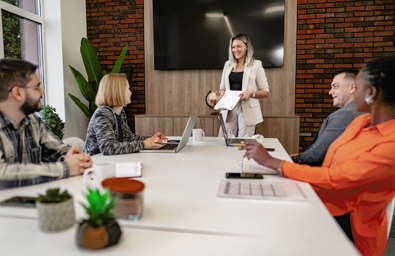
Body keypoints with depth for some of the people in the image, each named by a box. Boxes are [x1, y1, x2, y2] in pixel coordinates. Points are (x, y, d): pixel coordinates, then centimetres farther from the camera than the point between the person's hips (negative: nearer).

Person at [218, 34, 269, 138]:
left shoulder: (256, 65, 2)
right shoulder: (228, 64, 14)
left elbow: (266, 92, 1)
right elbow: (222, 87, 22)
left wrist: (251, 93, -17)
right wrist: (222, 92, -1)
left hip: (247, 110, -3)